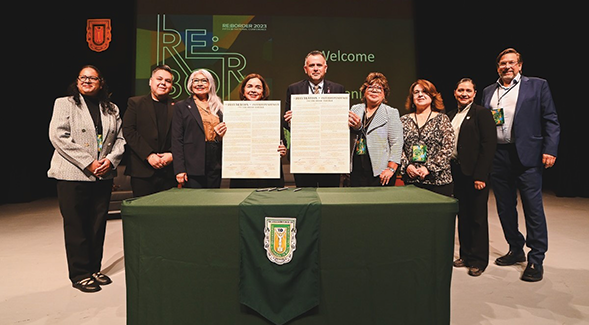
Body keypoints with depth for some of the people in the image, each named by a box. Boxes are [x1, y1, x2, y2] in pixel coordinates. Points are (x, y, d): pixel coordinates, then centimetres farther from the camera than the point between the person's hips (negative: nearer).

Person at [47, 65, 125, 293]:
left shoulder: (111, 109, 14)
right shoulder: (64, 104, 3)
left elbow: (120, 138, 10)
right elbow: (58, 136, -9)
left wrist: (111, 159, -9)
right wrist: (87, 163, -16)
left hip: (103, 176, 4)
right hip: (73, 175, -4)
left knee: (98, 225, 10)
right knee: (76, 227, 2)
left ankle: (94, 269, 23)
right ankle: (79, 274, 14)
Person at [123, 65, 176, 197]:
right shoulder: (135, 103, 10)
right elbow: (128, 131, -1)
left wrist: (172, 154, -11)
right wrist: (149, 155, -11)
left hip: (169, 172, 1)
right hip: (142, 171, -1)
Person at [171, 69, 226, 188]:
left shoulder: (218, 108, 14)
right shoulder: (182, 107, 4)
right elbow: (177, 139, -3)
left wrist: (222, 134, -4)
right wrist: (179, 169, -10)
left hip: (215, 168, 4)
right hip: (193, 168, -3)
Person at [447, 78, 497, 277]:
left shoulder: (482, 113, -5)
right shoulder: (451, 116, 14)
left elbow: (489, 145, -12)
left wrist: (480, 175, -17)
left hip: (474, 173, -6)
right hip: (456, 171, 6)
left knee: (477, 217, 3)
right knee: (462, 215, 13)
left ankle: (479, 260, 16)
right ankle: (466, 255, 26)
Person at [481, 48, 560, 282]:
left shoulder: (537, 85, 5)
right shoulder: (488, 92, 15)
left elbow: (551, 121, 0)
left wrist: (550, 150, -11)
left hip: (527, 155, -4)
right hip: (498, 156, 4)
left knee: (533, 207, -2)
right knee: (504, 207, 12)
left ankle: (536, 260, 9)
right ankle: (516, 250, 28)